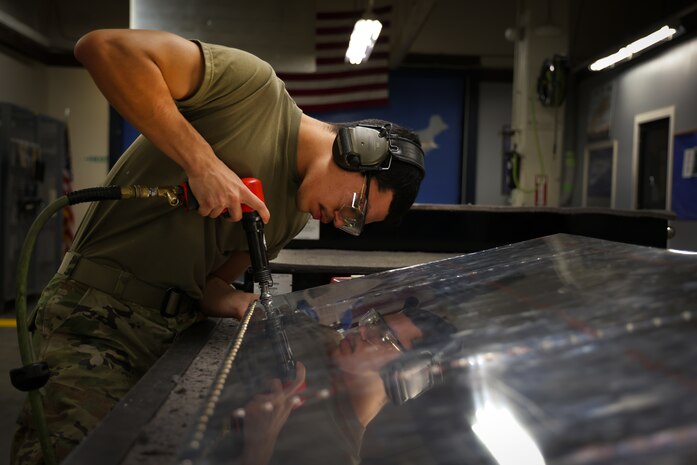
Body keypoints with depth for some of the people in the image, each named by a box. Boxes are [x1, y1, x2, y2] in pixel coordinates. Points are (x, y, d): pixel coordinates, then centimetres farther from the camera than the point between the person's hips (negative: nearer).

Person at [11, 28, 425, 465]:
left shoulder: (296, 214, 10)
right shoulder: (254, 87, -13)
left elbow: (212, 281, 10)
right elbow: (103, 47, -22)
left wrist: (244, 305, -11)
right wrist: (202, 161, -27)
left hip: (180, 331, 7)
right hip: (100, 318, -7)